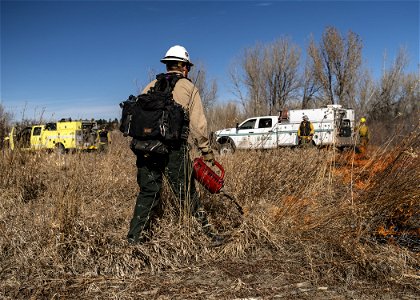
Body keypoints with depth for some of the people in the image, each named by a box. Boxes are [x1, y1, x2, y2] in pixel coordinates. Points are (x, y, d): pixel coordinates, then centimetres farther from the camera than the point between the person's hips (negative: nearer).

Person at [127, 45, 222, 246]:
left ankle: (136, 237, 16)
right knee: (187, 193, 3)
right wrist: (206, 151, 5)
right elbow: (198, 123, -1)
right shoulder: (187, 87, 6)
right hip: (174, 148, -4)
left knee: (148, 192, 14)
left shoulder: (150, 86, 17)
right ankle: (207, 233, 10)